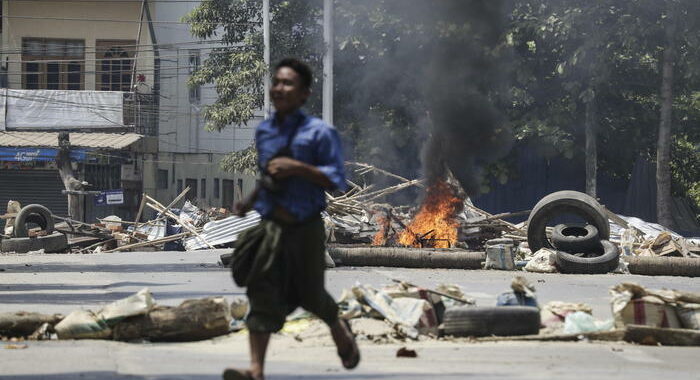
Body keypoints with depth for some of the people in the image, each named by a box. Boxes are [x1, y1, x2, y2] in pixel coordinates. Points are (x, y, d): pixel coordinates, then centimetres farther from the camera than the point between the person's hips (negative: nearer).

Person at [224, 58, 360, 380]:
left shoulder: (319, 133, -10)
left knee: (310, 293, 10)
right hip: (270, 225, 4)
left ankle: (339, 330, 44)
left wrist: (297, 167, -24)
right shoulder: (263, 132, 8)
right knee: (262, 294, -8)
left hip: (305, 229, -4)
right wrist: (251, 201, 16)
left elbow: (336, 180, -14)